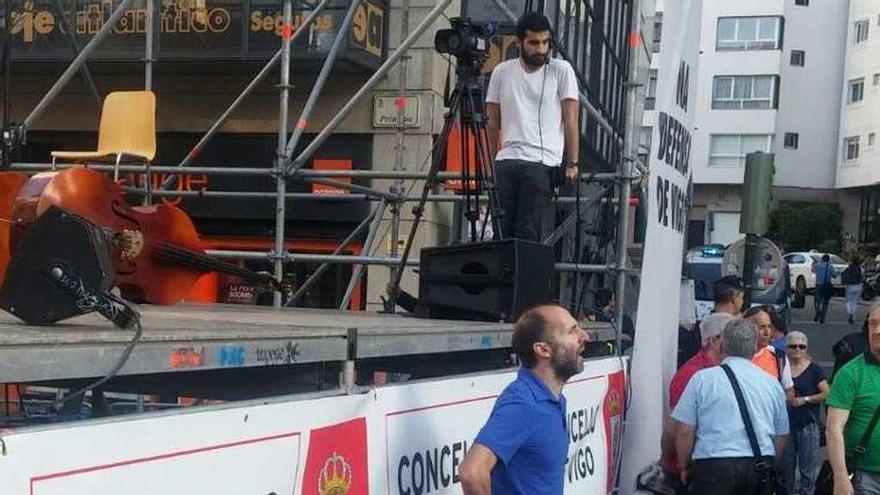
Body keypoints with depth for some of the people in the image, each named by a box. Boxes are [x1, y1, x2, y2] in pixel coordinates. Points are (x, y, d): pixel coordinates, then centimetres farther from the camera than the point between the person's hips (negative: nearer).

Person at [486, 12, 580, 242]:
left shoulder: (561, 70, 4)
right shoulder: (502, 72, 11)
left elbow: (571, 121, 1)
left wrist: (572, 164, -5)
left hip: (543, 163, -3)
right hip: (506, 161, 3)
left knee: (530, 235, -10)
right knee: (503, 232, 0)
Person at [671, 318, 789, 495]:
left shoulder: (702, 379, -1)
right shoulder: (772, 384, 9)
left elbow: (684, 431, -3)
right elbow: (780, 436, 16)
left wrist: (684, 467, 11)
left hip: (714, 468, -3)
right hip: (761, 470, 4)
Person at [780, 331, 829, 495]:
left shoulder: (814, 369, 1)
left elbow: (827, 394, -7)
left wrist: (805, 399, -13)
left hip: (808, 424, -3)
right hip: (786, 424, 3)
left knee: (807, 468, -3)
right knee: (786, 467, 9)